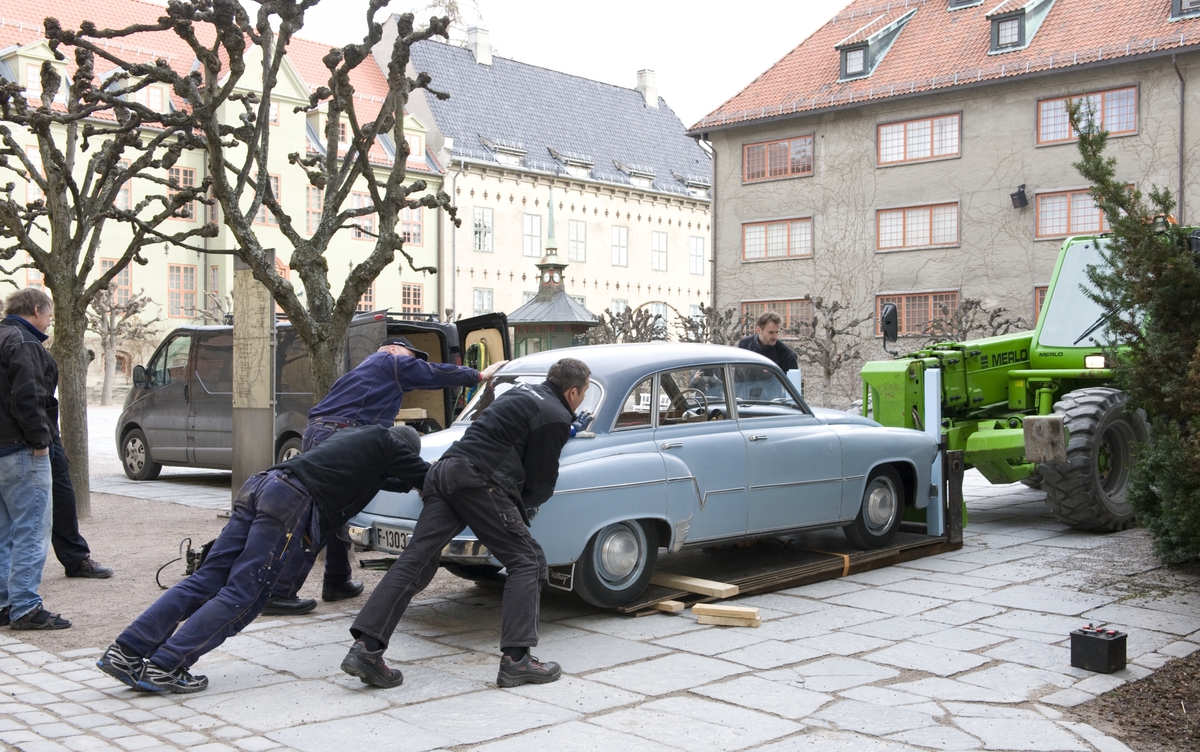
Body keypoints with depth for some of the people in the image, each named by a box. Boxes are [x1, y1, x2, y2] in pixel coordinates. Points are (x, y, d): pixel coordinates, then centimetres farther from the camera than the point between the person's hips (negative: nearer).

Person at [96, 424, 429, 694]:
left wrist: (404, 483, 54)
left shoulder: (357, 437, 35)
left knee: (205, 580, 2)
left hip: (260, 486, 8)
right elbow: (426, 477, 20)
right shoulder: (387, 443, 14)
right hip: (295, 502, -8)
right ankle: (164, 667, -16)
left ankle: (127, 652, -4)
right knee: (243, 595, -9)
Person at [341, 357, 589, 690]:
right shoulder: (554, 418, -2)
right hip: (477, 480, -8)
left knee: (415, 561, 0)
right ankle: (516, 660, -8)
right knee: (528, 561, 0)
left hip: (445, 469, 8)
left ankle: (365, 648, -7)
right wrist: (523, 507, 17)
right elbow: (540, 483, 0)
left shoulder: (523, 389, 23)